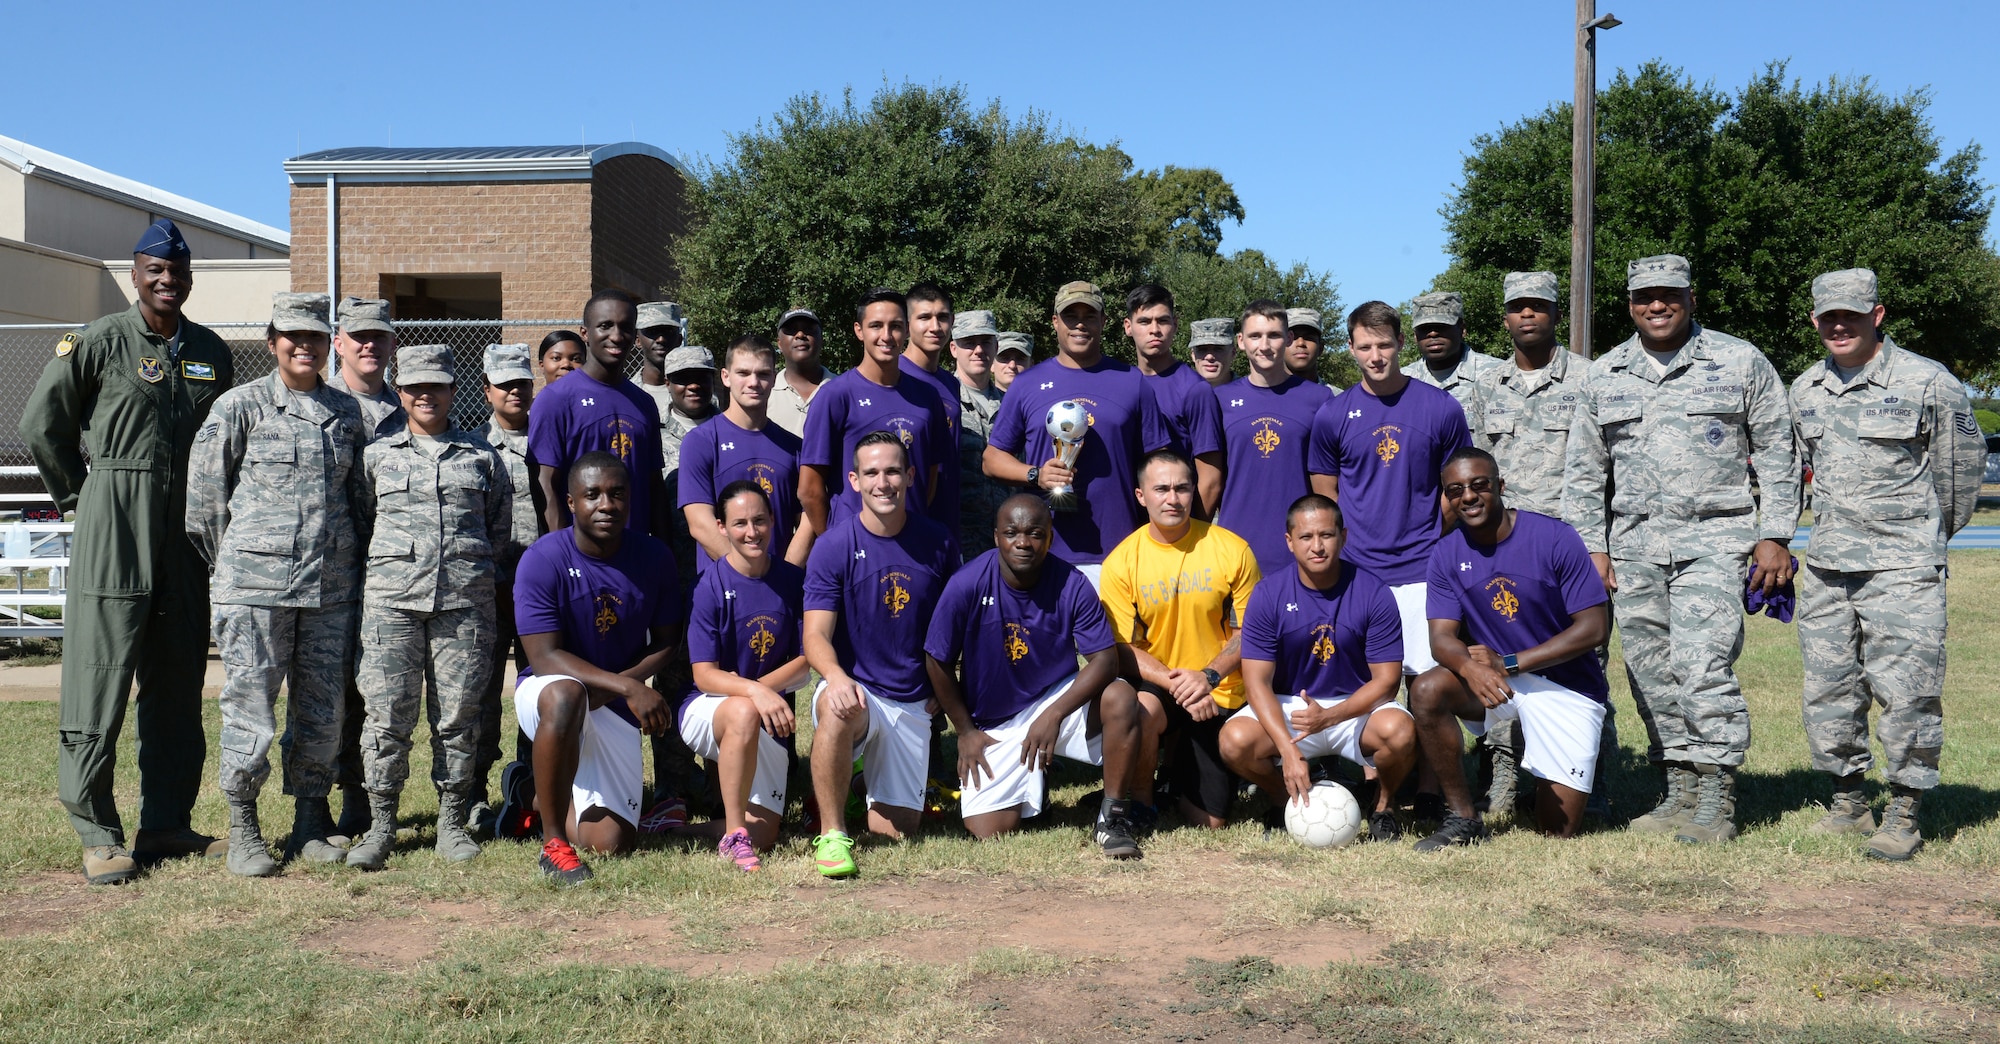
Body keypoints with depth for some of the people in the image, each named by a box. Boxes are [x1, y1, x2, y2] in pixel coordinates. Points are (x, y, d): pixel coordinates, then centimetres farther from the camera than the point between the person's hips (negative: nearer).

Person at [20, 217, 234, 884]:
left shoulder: (211, 352, 12)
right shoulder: (98, 343, -3)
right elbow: (41, 425, 3)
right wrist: (81, 497, 5)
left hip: (189, 525, 5)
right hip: (113, 527, -5)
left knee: (178, 681, 9)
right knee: (100, 677, -5)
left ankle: (168, 823, 18)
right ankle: (98, 834, 2)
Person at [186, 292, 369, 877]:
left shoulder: (346, 411, 12)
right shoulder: (240, 406, 1)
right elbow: (203, 494, 4)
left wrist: (353, 563, 15)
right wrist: (231, 564, 5)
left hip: (330, 586, 4)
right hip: (256, 584, -3)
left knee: (324, 711, 7)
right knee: (250, 707, -1)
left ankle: (312, 825, 19)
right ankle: (243, 832, 11)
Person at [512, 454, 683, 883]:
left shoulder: (653, 557, -4)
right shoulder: (543, 559, -16)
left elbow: (667, 641, 3)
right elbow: (544, 657, -20)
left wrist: (618, 684, -17)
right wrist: (629, 688, -31)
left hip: (615, 710, 4)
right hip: (546, 695, -4)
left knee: (610, 843, -4)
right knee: (565, 694, -42)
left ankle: (546, 800, 32)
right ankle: (552, 841, -27)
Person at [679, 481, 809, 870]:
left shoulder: (792, 580, -2)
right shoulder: (712, 586, -13)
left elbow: (807, 659, 0)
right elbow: (705, 675, -16)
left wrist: (761, 686, -16)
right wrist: (753, 693, -34)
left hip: (767, 725, 4)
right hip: (706, 710, -3)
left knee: (763, 836, -6)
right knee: (744, 713, -40)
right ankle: (732, 835, -27)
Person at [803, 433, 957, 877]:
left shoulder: (937, 544, 1)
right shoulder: (833, 547, -7)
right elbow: (816, 634, -13)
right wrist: (836, 676, -34)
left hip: (912, 703, 3)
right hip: (854, 689, -3)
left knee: (896, 831, 0)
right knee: (837, 711, -40)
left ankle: (869, 778, 34)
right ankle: (832, 834, -24)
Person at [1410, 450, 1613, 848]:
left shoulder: (1555, 538, -15)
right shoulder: (1447, 554, -2)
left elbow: (1595, 627, -16)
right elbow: (1442, 637, -8)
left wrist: (1509, 664, -22)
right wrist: (1470, 667, -33)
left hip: (1566, 684, -3)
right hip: (1493, 679, 3)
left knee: (1558, 830, -7)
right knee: (1426, 690, -29)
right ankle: (1462, 818, -15)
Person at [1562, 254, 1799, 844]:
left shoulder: (1740, 363, 3)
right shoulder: (1604, 375, 11)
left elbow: (1778, 455, 5)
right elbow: (1583, 470, 15)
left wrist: (1775, 537, -1)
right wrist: (1590, 546, 7)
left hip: (1714, 540, -4)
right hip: (1633, 544, 4)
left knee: (1703, 667, -14)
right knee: (1652, 675, 5)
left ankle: (1717, 802, -6)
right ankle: (1679, 794, 15)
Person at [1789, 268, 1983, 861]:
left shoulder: (1928, 383, -5)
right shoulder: (1805, 390, 10)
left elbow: (1961, 467, 6)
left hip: (1902, 567, -5)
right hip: (1825, 567, 5)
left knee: (1904, 692, -7)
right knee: (1828, 692, 8)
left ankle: (1904, 815, 4)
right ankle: (1849, 805, 21)